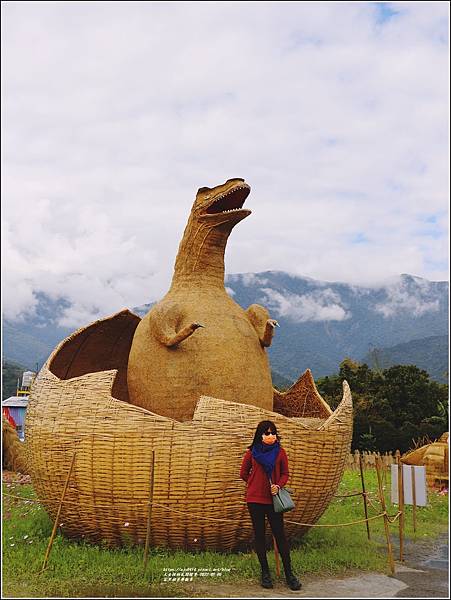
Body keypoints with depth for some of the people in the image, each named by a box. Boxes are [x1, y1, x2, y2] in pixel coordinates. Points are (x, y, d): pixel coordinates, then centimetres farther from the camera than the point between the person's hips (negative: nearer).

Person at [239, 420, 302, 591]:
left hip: (273, 499, 0)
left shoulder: (280, 452, 2)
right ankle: (265, 572, 17)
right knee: (259, 535, 6)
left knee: (280, 535, -2)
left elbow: (285, 474, 7)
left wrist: (278, 485, -11)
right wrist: (255, 484, 8)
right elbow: (243, 473, 13)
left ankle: (289, 574, 5)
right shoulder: (252, 452, 1)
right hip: (255, 499, 0)